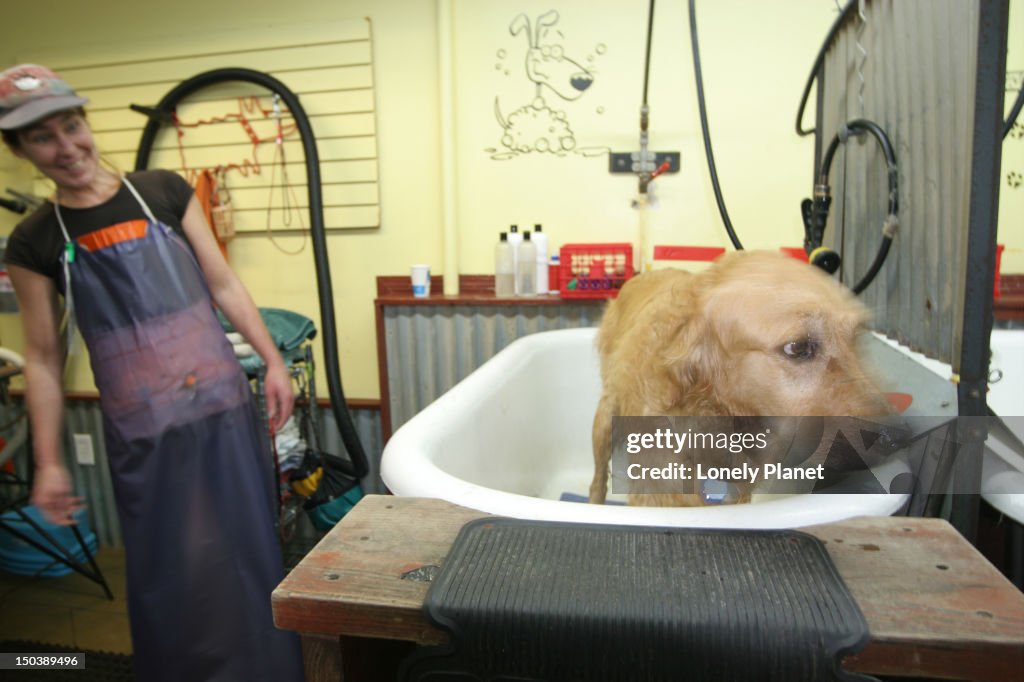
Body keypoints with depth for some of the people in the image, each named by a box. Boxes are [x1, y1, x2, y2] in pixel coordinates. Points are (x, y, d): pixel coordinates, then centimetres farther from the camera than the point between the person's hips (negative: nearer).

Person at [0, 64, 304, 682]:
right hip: (144, 434, 0)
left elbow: (223, 285, 5)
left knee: (250, 549, 10)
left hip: (225, 408, 1)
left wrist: (273, 361, -2)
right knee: (170, 572, 9)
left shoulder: (164, 192, 2)